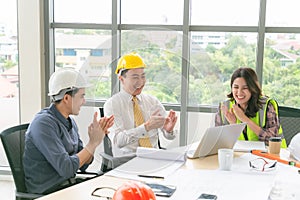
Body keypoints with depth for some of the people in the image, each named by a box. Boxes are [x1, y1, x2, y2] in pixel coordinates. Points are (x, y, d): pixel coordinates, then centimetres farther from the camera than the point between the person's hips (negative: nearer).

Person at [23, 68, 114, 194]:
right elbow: (66, 168, -24)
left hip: (69, 185, 7)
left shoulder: (70, 122, 7)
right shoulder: (44, 124, -18)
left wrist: (96, 138, -5)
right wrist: (93, 143, -16)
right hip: (47, 192, -7)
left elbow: (83, 165, 8)